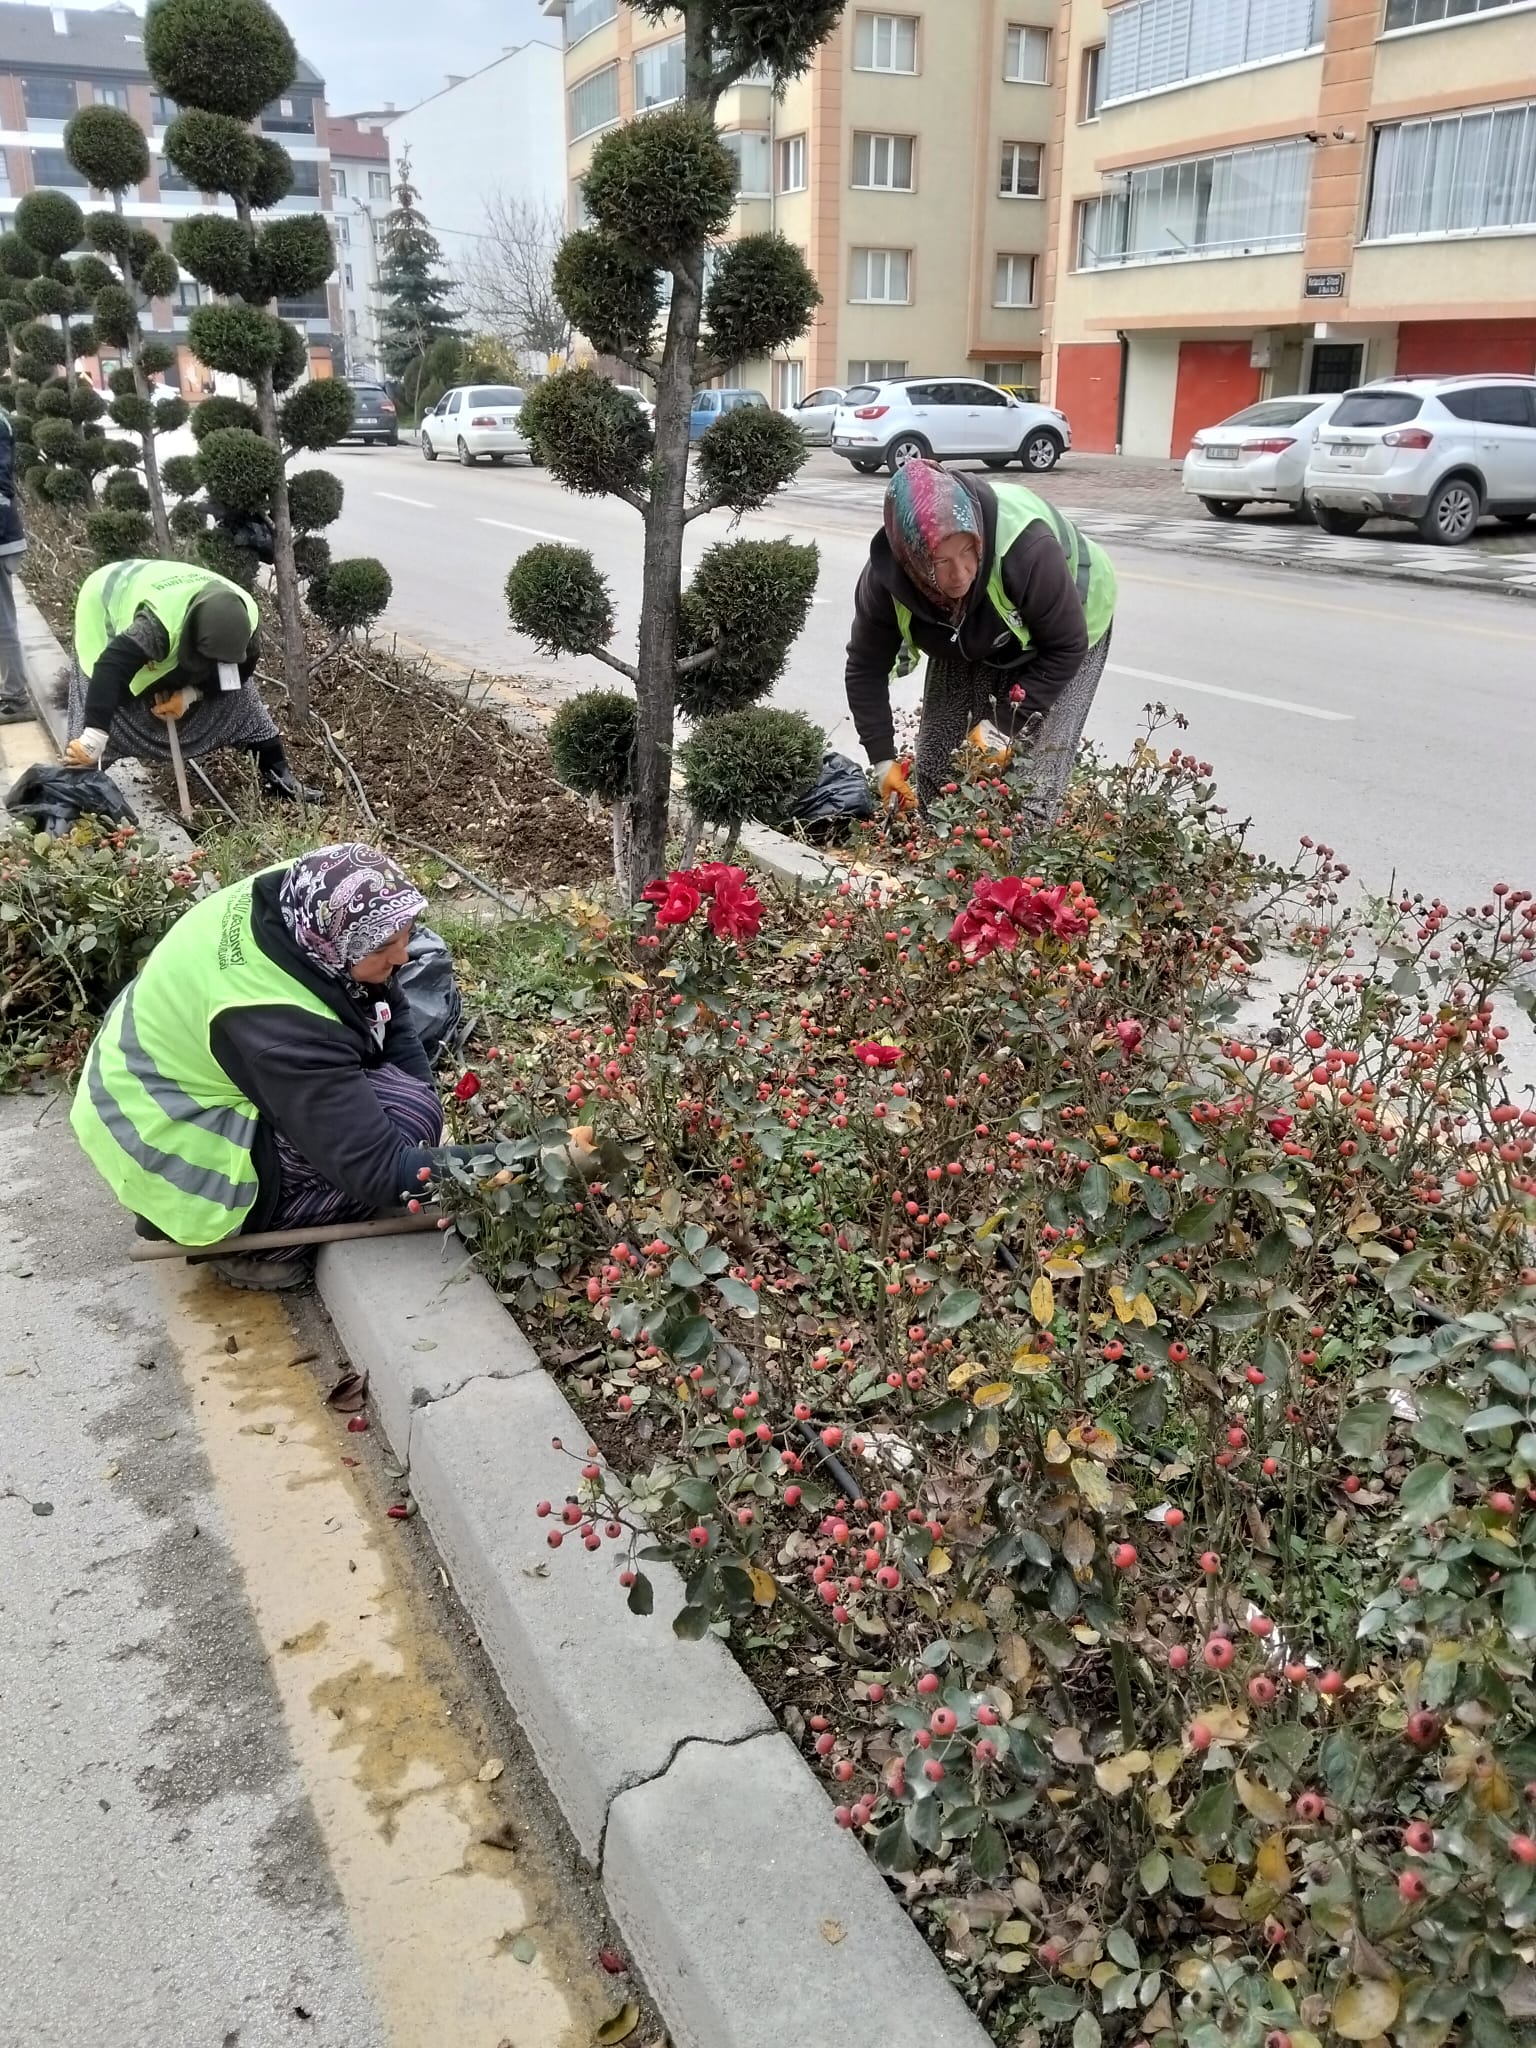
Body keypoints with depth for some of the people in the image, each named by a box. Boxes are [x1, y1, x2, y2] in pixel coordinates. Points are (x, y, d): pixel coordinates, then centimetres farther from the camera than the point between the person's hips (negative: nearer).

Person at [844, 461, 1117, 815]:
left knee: (1039, 780, -15)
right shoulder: (887, 575, -30)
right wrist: (883, 760, -18)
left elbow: (1066, 646, -28)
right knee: (934, 757, 2)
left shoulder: (1025, 547, -43)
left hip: (1062, 627, -4)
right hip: (972, 641, 4)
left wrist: (1010, 723, -29)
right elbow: (866, 668, -14)